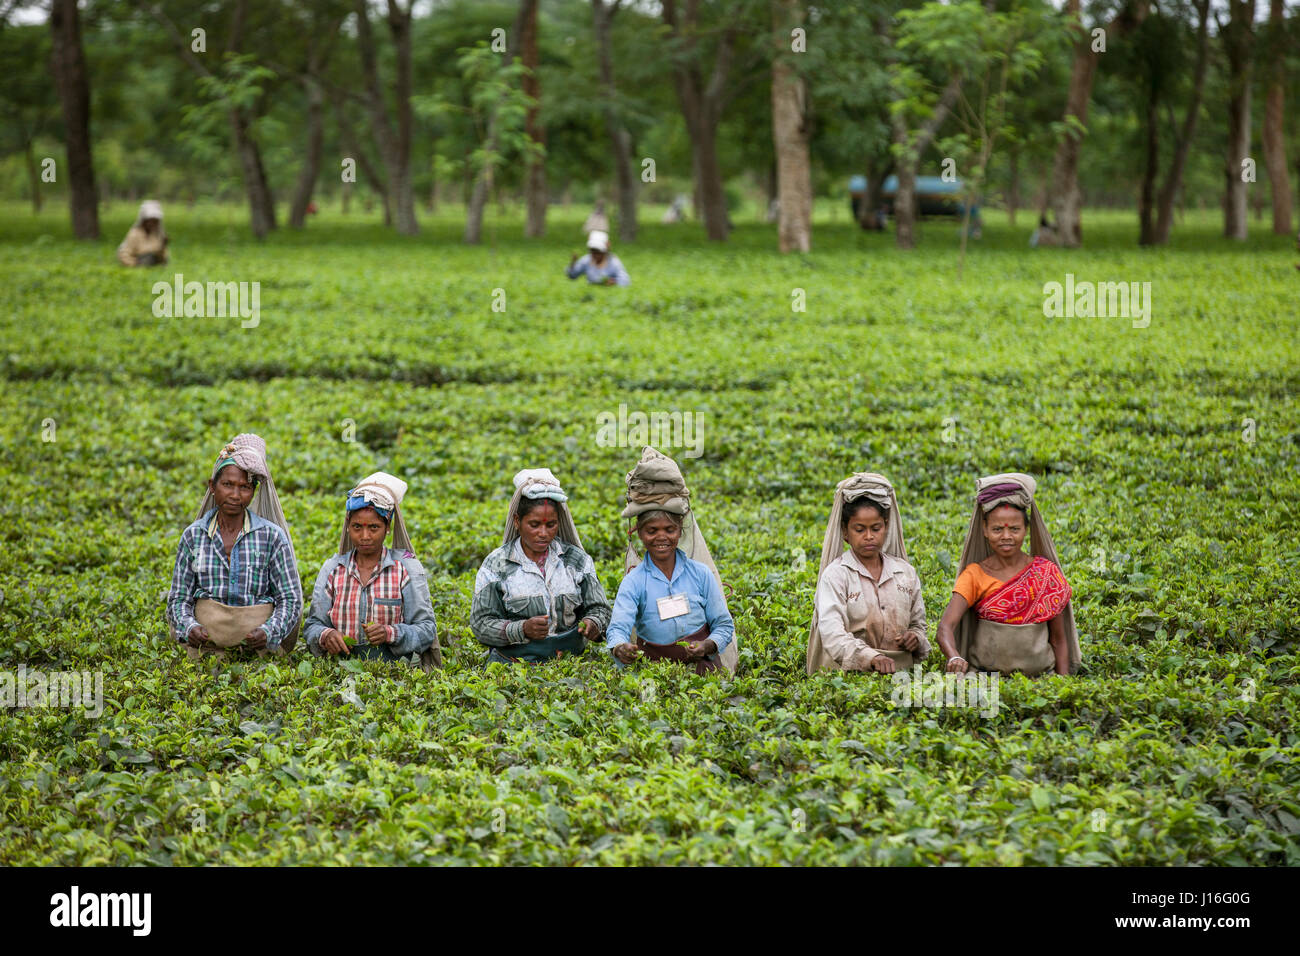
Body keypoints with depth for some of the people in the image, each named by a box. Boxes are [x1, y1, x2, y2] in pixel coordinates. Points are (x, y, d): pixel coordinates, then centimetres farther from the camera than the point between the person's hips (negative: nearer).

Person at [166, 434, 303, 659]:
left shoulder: (272, 537, 3)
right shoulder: (193, 536, 9)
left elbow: (290, 598, 3)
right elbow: (179, 597, 11)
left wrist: (269, 632, -15)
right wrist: (189, 628, -10)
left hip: (260, 650, -1)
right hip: (206, 648, 1)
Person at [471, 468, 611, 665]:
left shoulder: (577, 560, 11)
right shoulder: (496, 565, 3)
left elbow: (598, 608, 13)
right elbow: (481, 624, -1)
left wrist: (593, 624, -12)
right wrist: (522, 630, -19)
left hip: (569, 663, 2)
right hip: (512, 663, -2)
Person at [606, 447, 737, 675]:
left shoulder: (700, 574, 4)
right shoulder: (634, 581, 1)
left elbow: (724, 625, 9)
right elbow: (618, 628, -13)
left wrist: (707, 646, -12)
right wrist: (620, 648, -36)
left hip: (703, 667, 0)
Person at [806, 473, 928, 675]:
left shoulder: (906, 573, 15)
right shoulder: (835, 575, 0)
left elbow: (918, 623, 26)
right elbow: (831, 633, -15)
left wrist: (916, 638, 2)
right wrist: (871, 658, -31)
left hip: (900, 673, 4)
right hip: (849, 674, -4)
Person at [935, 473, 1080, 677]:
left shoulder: (1047, 574, 5)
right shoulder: (975, 575, 2)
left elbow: (1059, 641, 10)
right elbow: (945, 627, -12)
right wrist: (954, 658, -33)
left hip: (1038, 676, 1)